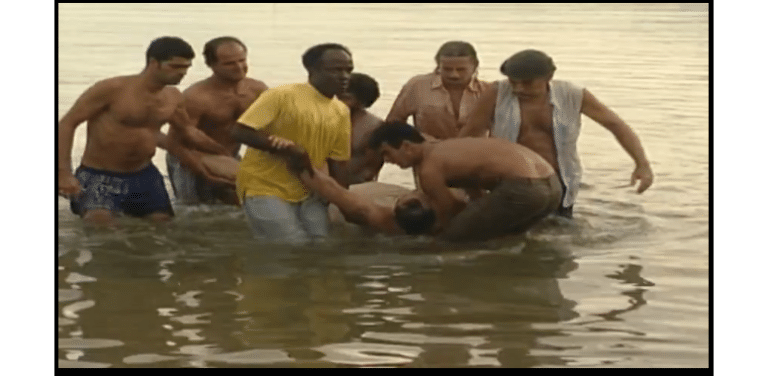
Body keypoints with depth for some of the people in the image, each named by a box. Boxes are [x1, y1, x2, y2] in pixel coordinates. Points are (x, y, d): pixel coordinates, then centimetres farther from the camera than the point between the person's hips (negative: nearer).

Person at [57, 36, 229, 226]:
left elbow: (187, 131, 23)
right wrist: (64, 173, -22)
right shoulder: (113, 89, -16)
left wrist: (224, 152, 13)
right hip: (98, 175, -6)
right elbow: (67, 123, -14)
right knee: (99, 222, -30)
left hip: (144, 175, 6)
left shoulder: (173, 97, 3)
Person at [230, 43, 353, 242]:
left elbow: (338, 162, 11)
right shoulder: (282, 96, -12)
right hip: (264, 189, -6)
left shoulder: (341, 112, 8)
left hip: (307, 194, 7)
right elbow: (240, 132, -16)